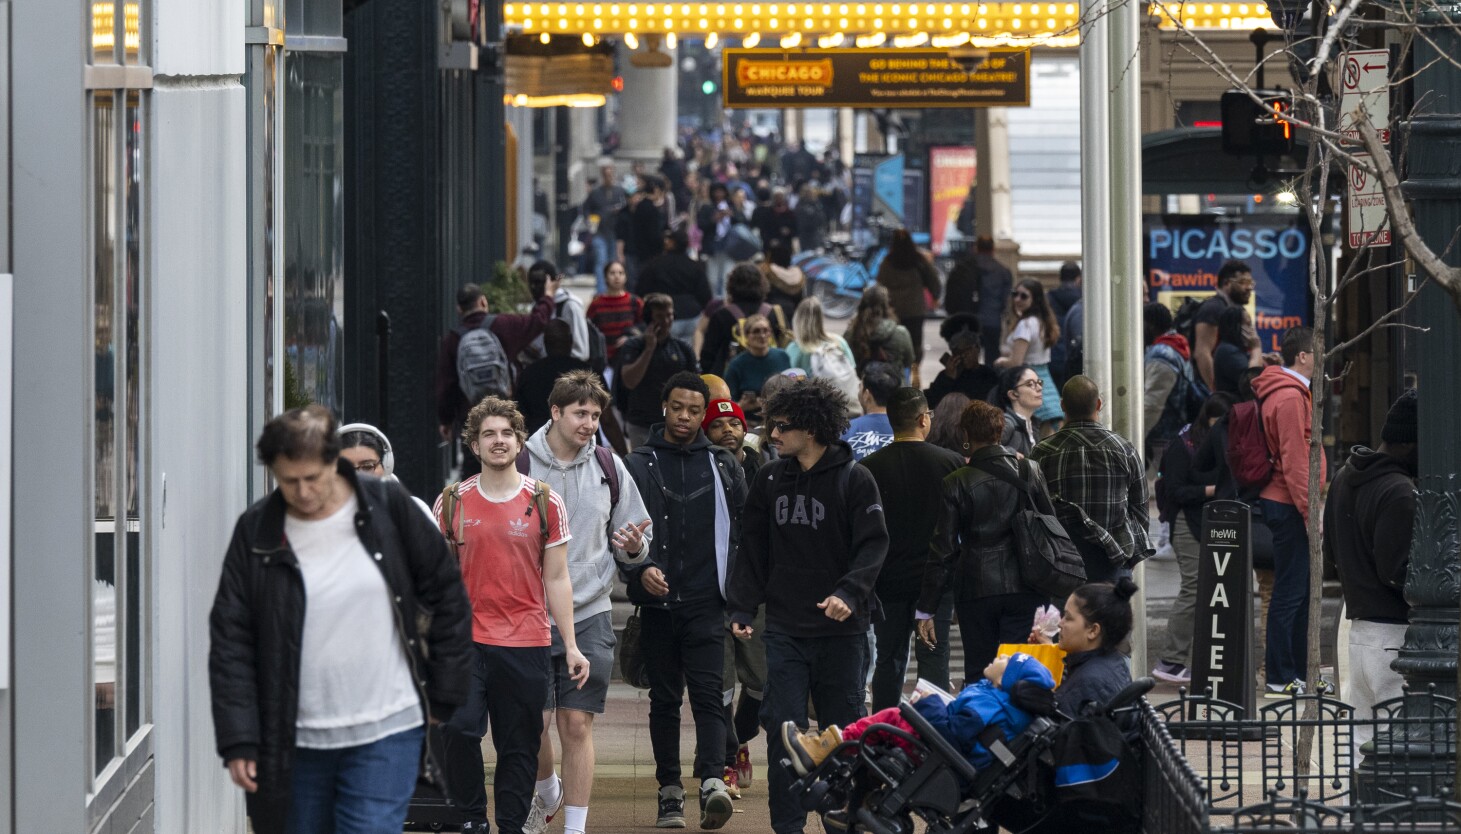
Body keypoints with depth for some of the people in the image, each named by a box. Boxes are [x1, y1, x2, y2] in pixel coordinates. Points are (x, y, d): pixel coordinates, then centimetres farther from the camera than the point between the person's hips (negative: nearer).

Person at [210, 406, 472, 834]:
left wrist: (443, 696, 5)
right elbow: (230, 642, -1)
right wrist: (238, 741, -8)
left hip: (386, 734, -2)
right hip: (295, 743, 2)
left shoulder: (388, 508, -2)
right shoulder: (256, 532, -1)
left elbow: (447, 595, 7)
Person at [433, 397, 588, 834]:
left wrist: (571, 646, 5)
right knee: (459, 730, -17)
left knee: (520, 745, 4)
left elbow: (556, 580, 8)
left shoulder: (545, 502, 6)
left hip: (528, 642, 0)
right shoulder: (452, 502, 6)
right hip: (465, 639, 0)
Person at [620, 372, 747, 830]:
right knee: (664, 700, 7)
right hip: (657, 603, 1)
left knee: (708, 693, -13)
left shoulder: (723, 466, 9)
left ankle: (713, 782, -25)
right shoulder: (639, 465, 6)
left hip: (706, 603, -1)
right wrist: (640, 569, -16)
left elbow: (743, 530, 12)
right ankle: (670, 792, 12)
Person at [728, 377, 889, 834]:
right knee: (783, 727, -2)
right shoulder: (770, 479, 8)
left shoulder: (854, 479, -6)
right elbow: (753, 548, 12)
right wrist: (742, 607, 4)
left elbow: (873, 545, -10)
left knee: (842, 728, 5)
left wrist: (849, 593, -24)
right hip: (785, 628, 3)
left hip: (841, 628, -3)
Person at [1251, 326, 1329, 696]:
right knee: (1290, 592, -6)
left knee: (1300, 590, 14)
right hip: (1290, 506, -10)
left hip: (1288, 505, 10)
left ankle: (1299, 671, 20)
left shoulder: (1293, 393, 17)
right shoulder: (1289, 398, -16)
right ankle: (1281, 676, -1)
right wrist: (1309, 512, -19)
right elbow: (1294, 462, -19)